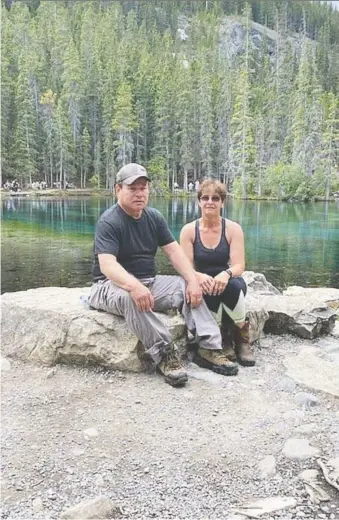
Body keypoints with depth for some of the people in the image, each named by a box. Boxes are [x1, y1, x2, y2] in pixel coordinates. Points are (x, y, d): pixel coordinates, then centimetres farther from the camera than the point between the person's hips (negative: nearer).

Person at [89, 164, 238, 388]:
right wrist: (134, 286, -47)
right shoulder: (108, 222, -15)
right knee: (131, 297, -39)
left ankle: (210, 346, -18)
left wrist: (193, 280, -16)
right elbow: (107, 264, -29)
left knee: (187, 288, -13)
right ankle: (164, 354, -34)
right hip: (113, 285, -6)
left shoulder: (154, 216, 6)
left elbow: (174, 250, 0)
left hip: (149, 282, 7)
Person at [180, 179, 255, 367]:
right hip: (202, 284, 0)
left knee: (232, 285, -37)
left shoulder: (233, 228, -3)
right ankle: (223, 338, -12)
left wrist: (226, 274, -37)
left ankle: (242, 337, -13)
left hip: (230, 283, 0)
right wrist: (199, 276, -33)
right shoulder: (189, 230, -2)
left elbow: (239, 265, -12)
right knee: (208, 289, -37)